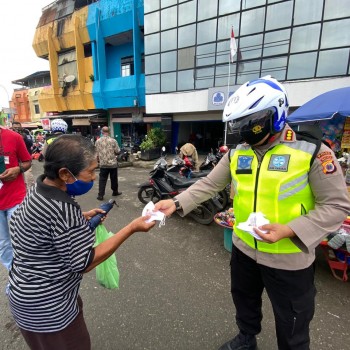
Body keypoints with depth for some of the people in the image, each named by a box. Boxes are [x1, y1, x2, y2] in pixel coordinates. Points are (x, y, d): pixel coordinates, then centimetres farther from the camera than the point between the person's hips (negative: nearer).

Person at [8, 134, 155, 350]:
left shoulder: (39, 190, -6)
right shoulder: (63, 210, -35)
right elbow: (84, 263, -26)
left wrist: (83, 218, 0)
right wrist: (132, 228, -26)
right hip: (46, 306, -9)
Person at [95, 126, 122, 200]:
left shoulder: (98, 141, -2)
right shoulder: (113, 140, -9)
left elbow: (96, 153, 3)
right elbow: (118, 152, -6)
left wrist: (99, 160, 20)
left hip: (103, 164, 1)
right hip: (113, 163, -1)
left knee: (102, 179, 5)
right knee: (114, 179, 14)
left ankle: (100, 195, 2)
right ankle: (115, 191, 29)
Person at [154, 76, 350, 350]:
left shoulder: (313, 152, -16)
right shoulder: (237, 154, -3)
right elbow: (209, 184, -4)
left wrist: (289, 230, -27)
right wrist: (177, 203, -17)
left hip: (289, 258, -4)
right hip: (244, 249, 5)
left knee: (291, 323, 20)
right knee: (244, 300, 30)